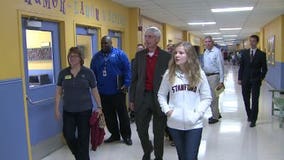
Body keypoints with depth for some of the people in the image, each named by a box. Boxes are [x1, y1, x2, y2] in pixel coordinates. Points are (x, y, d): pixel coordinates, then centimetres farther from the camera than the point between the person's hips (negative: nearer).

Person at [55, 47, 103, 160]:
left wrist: (99, 107, -3)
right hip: (68, 111, 2)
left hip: (85, 110, -2)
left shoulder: (88, 72, -3)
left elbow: (95, 91, 0)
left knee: (83, 137, 4)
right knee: (68, 135, 5)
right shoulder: (63, 73, 3)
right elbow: (58, 92, 7)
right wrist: (57, 108, 2)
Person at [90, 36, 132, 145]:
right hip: (103, 92, 4)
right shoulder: (96, 57, 8)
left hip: (118, 91, -4)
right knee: (108, 115, 12)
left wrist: (126, 84, -14)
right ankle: (115, 135, 26)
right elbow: (93, 73, 11)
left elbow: (127, 69, -7)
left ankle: (126, 136, 18)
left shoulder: (119, 54, -3)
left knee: (123, 114, 6)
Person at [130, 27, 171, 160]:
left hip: (159, 98, -3)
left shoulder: (166, 57, -5)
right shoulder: (139, 55, 5)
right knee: (141, 128, 11)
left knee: (158, 131, 10)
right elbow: (134, 78, 7)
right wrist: (132, 99, 5)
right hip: (142, 97, 3)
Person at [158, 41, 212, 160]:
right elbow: (161, 95, 9)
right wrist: (167, 110, -4)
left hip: (194, 124, -1)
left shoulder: (199, 73, -3)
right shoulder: (169, 73, 0)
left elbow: (207, 98, 1)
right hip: (174, 123, 2)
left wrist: (197, 113, -10)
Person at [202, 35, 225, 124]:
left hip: (214, 76, -8)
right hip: (206, 76, 8)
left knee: (214, 97, 0)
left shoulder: (217, 52, -13)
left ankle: (215, 117, 14)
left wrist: (221, 81, -17)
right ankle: (217, 114, 32)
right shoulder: (205, 52, 10)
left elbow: (221, 67, -14)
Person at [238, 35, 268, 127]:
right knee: (246, 99, 10)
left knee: (255, 101, -1)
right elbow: (241, 67, 6)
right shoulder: (244, 53, 6)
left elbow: (264, 68, 3)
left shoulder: (261, 54, 0)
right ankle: (249, 115, 29)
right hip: (245, 80, 2)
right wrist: (239, 78, 2)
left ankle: (253, 120, 5)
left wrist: (261, 78, -6)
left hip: (256, 81, -2)